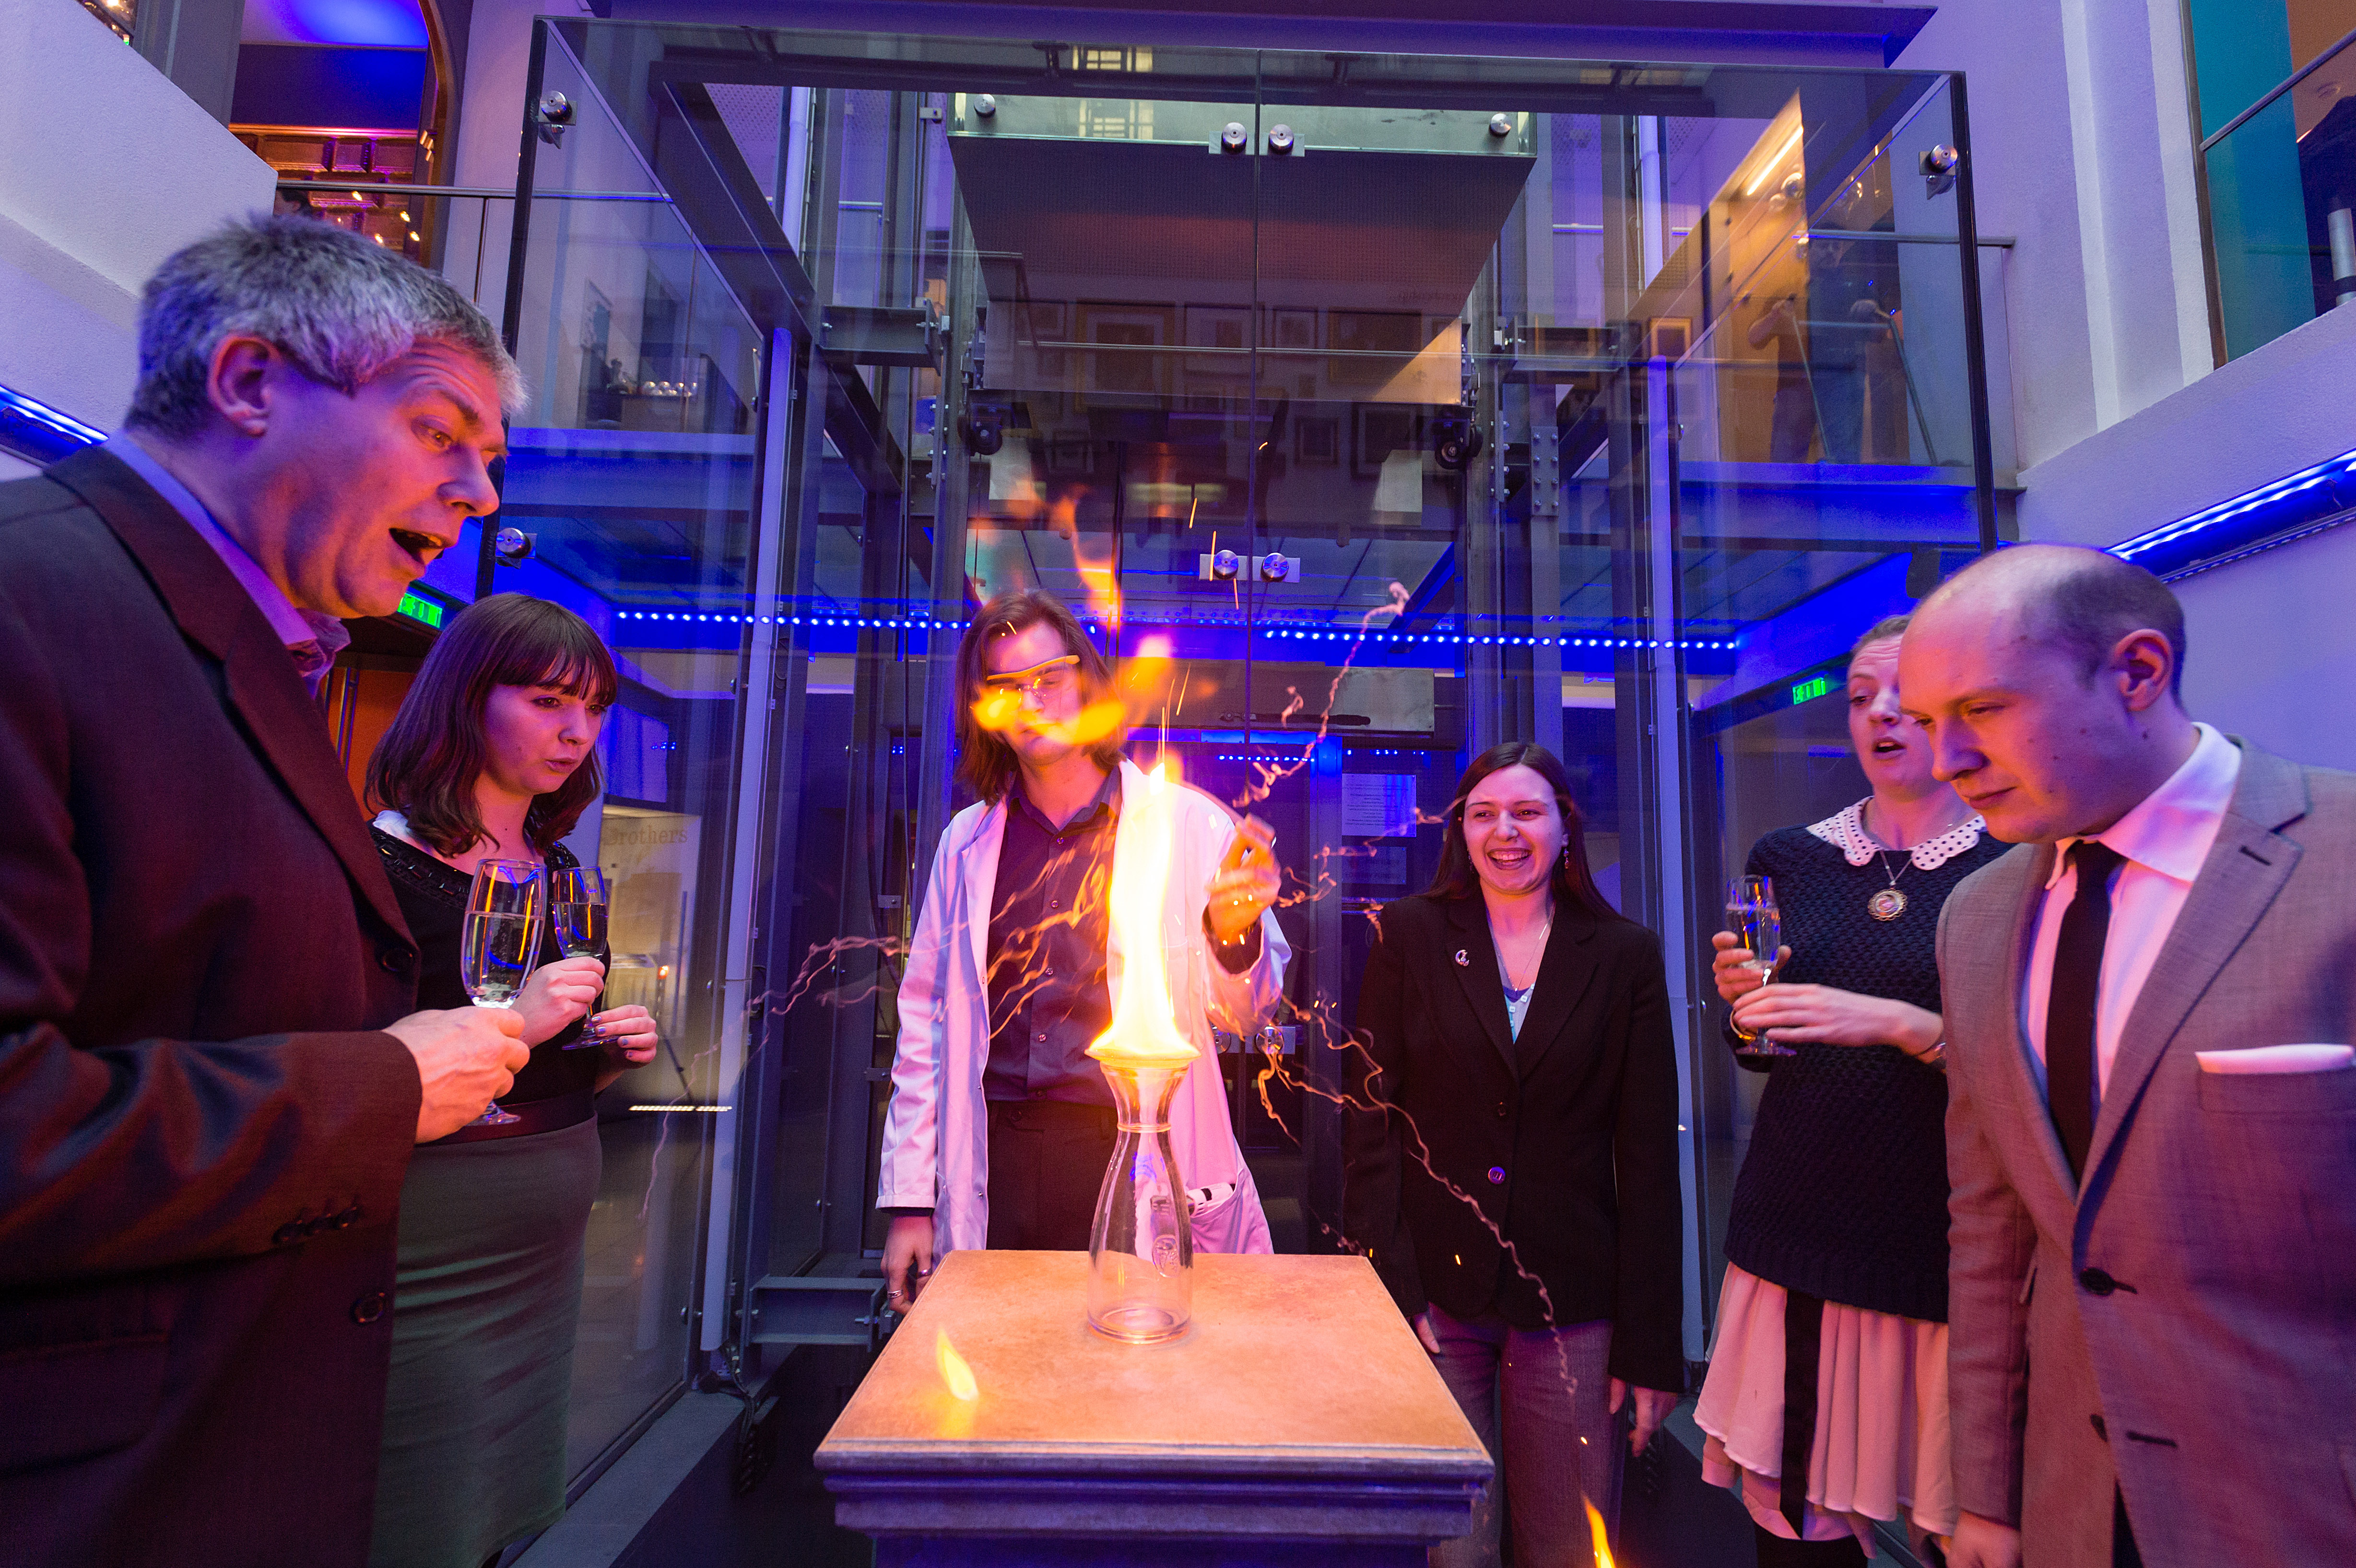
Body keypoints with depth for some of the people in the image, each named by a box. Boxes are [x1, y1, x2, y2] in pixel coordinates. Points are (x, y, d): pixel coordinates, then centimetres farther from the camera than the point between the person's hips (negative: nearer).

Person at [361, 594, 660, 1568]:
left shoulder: (563, 873, 9)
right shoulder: (381, 861, -13)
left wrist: (613, 1051, -1)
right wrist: (505, 1024, -27)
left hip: (550, 1245, 7)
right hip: (430, 1254, -7)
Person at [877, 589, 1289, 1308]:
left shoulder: (1191, 823, -2)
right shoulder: (967, 842, 7)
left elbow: (1245, 1013, 2)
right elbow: (926, 1026, 10)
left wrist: (1235, 934, -20)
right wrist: (909, 1201, 7)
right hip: (999, 1168, 2)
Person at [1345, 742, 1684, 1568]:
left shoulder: (1626, 956, 2)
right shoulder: (1409, 936, 0)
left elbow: (1648, 1159, 2)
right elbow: (1371, 1120, -2)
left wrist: (1650, 1343, 0)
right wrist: (1391, 1290, -9)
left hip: (1571, 1303, 1)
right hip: (1435, 1294, 0)